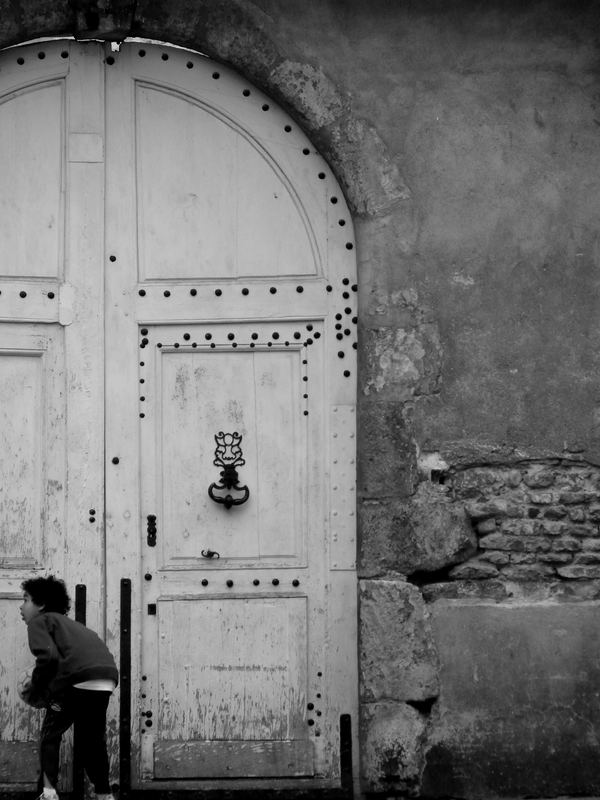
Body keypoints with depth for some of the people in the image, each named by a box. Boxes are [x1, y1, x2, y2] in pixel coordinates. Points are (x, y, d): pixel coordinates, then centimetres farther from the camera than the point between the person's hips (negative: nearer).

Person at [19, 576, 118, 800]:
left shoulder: (39, 621, 10)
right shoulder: (66, 623, 35)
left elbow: (48, 656, -8)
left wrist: (34, 690, 4)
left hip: (79, 678, -7)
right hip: (108, 675, 7)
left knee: (50, 733, 9)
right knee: (91, 739, 24)